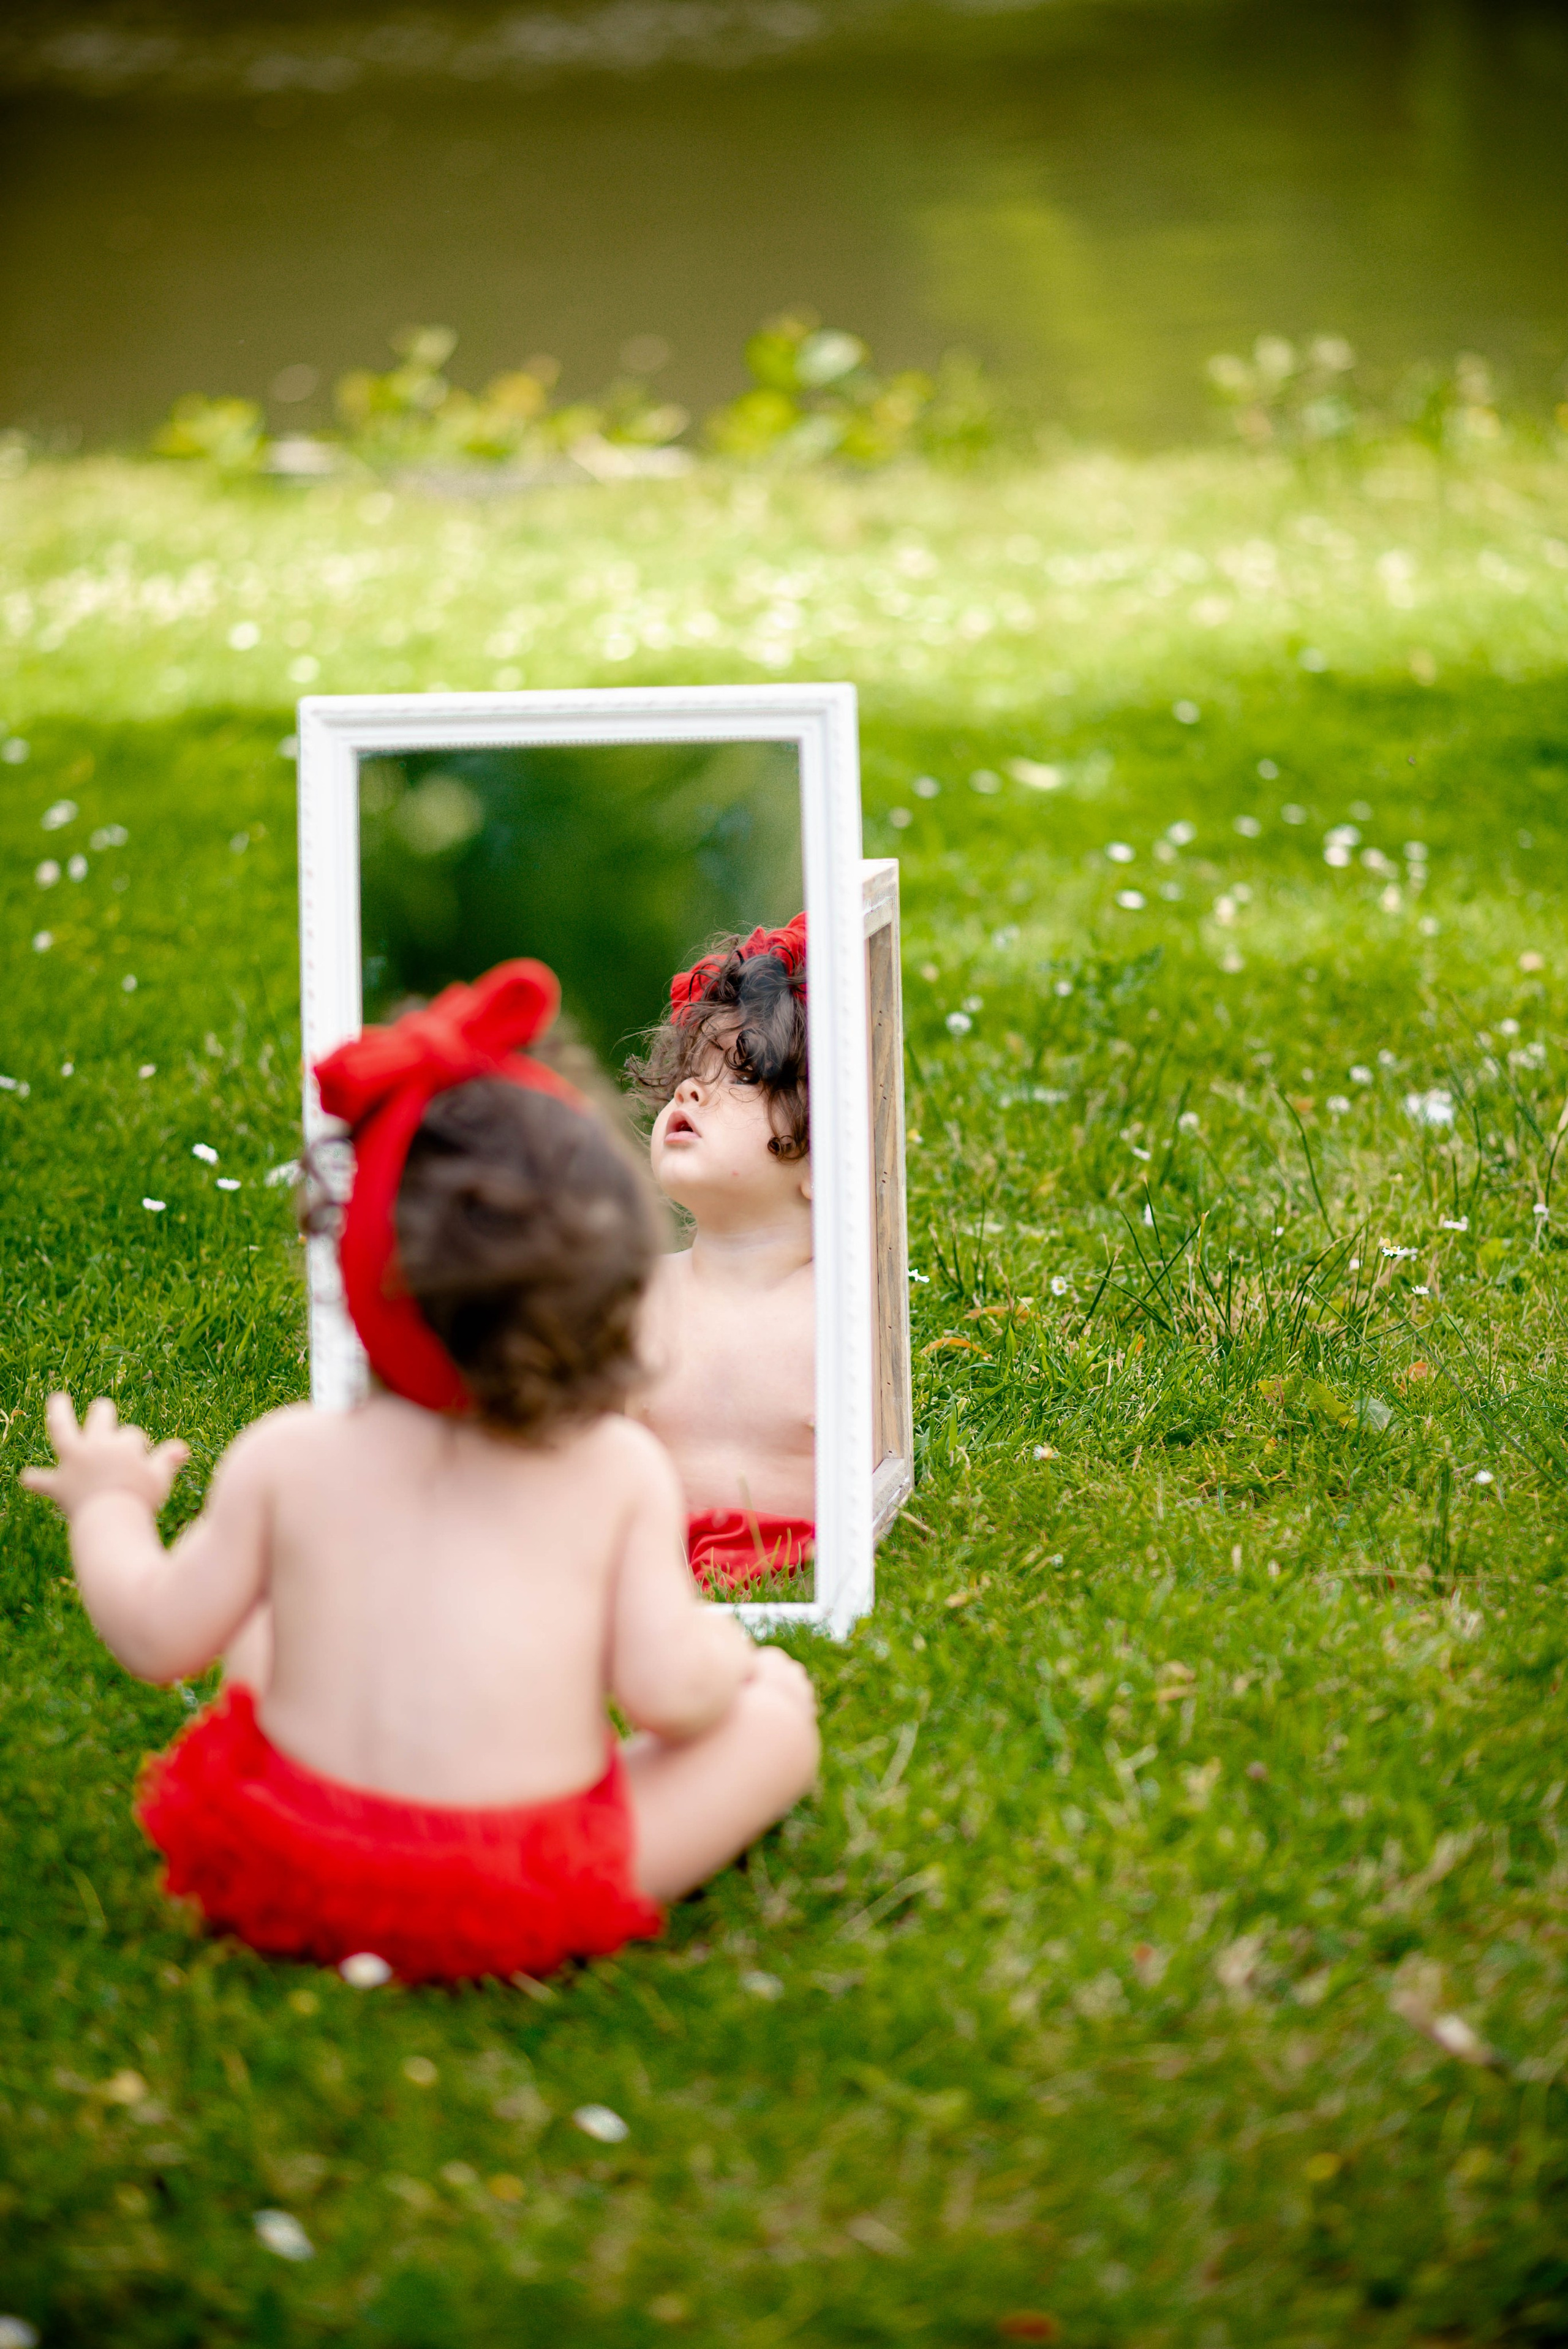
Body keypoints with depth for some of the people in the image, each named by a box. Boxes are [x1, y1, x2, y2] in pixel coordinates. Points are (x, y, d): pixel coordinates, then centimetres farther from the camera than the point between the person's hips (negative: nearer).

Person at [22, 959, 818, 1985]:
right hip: (530, 1904, -3)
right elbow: (666, 1690, -11)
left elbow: (159, 1638, 2)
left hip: (292, 1871, 3)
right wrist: (719, 1649, 13)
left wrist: (108, 1504, 21)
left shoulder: (289, 1459, -4)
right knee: (776, 1712, 9)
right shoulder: (623, 1472, -7)